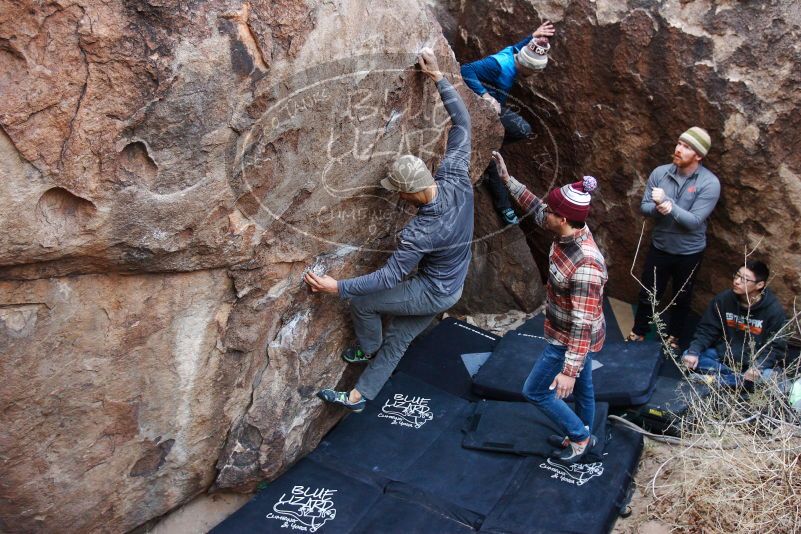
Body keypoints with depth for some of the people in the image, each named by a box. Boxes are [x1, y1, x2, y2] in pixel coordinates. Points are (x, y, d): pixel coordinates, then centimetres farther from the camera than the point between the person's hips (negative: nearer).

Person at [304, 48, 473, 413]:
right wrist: (437, 77, -8)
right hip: (452, 288, 8)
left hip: (432, 294, -8)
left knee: (361, 301, 4)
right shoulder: (456, 178, -19)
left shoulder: (421, 232, -37)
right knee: (397, 339, 17)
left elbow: (390, 276, -29)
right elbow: (462, 121, -9)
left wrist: (337, 287, -25)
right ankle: (359, 396, 30)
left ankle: (368, 348, 34)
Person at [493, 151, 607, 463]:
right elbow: (535, 208, 8)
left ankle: (580, 437, 27)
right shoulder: (570, 232, -12)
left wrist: (569, 370, -31)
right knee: (582, 387, 27)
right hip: (567, 333, 9)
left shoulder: (585, 266, -38)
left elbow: (583, 324, -34)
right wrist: (508, 180, 7)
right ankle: (583, 436, 50)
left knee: (535, 391, 9)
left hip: (571, 341, -9)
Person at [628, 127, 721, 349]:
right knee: (648, 294, 16)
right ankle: (638, 332, 37)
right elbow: (644, 207, -7)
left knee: (682, 298, 19)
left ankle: (674, 336, 42)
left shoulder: (709, 183, -20)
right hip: (659, 246, 2)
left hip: (689, 252, -2)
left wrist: (668, 203, -33)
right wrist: (658, 208, -29)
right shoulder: (660, 172, -10)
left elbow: (694, 221, -24)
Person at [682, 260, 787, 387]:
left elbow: (777, 346, -12)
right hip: (722, 354, 3)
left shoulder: (774, 310, -14)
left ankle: (718, 378, -22)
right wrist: (693, 352, -21)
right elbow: (706, 330, -4)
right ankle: (742, 379, -19)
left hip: (753, 362, -3)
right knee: (688, 357, -19)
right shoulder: (723, 299, -8)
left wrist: (758, 367, -29)